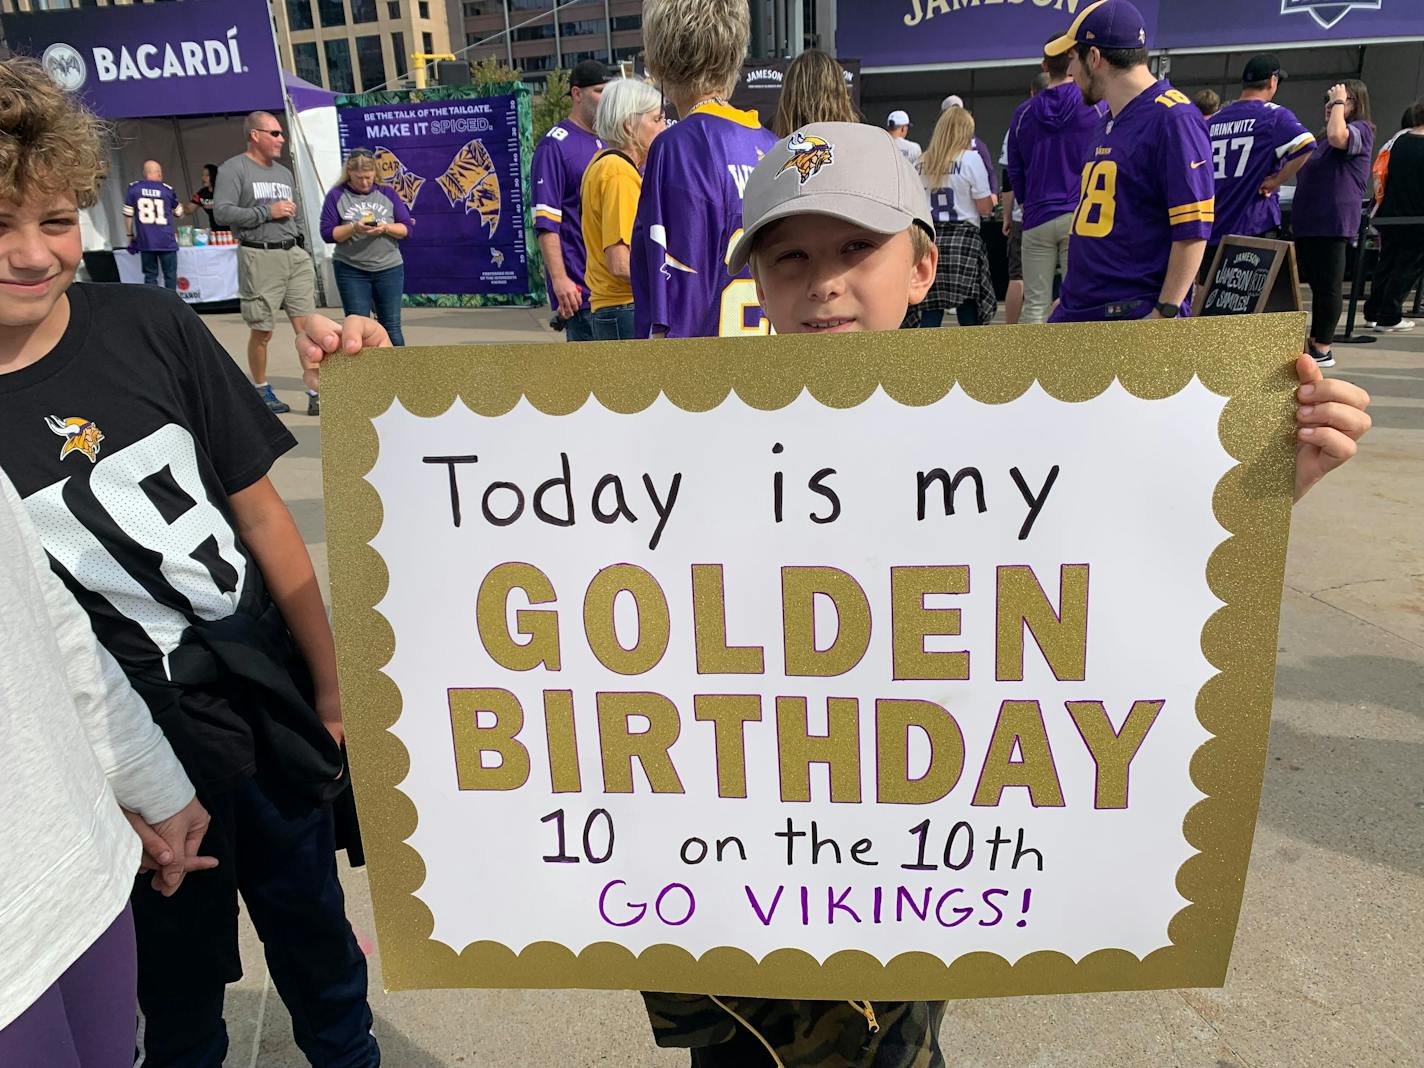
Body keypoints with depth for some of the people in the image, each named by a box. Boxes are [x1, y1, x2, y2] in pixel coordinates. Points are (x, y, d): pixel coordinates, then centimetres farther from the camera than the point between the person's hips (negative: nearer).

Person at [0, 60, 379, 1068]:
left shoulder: (151, 330, -8)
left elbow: (261, 514, -3)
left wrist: (334, 690, -1)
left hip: (271, 697, 2)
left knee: (313, 923, 22)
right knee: (180, 987, 19)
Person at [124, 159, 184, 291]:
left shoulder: (133, 188, 2)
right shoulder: (167, 189, 2)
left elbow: (128, 214, 2)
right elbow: (179, 214, 14)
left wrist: (130, 235, 12)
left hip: (145, 241, 1)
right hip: (167, 241, -1)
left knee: (150, 275, 7)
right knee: (170, 275, 7)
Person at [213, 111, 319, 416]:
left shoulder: (284, 173, 20)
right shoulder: (233, 169, -1)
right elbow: (222, 213, -11)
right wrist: (267, 212, -12)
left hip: (294, 254, 5)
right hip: (259, 257, -5)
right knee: (262, 331, 1)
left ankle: (316, 395, -2)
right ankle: (261, 391, 18)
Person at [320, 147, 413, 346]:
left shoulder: (386, 193, 6)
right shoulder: (336, 196, 0)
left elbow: (406, 228, 3)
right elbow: (328, 233, -4)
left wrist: (385, 228, -16)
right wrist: (354, 228, -20)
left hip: (388, 268, 1)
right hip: (351, 270, -1)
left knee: (391, 326, 4)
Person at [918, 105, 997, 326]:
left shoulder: (923, 162, 9)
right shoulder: (970, 159, -3)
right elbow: (984, 208, -2)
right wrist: (992, 199, 17)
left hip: (929, 238, 4)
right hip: (963, 239, -4)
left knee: (930, 311, 2)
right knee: (969, 312, 0)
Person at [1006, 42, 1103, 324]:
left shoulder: (1024, 114, 8)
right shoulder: (1097, 108, 0)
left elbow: (1014, 174, 13)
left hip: (1036, 220, 2)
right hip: (1082, 218, -2)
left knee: (1035, 306, 4)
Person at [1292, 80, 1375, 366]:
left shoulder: (1361, 130, -3)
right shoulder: (1321, 138, 22)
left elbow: (1337, 136, -26)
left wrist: (1339, 101, -12)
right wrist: (1296, 216, 20)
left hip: (1333, 223, -9)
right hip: (1308, 222, 9)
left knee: (1328, 286, -4)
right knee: (1315, 284, 13)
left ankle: (1322, 349, 1)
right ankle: (1313, 342, 20)